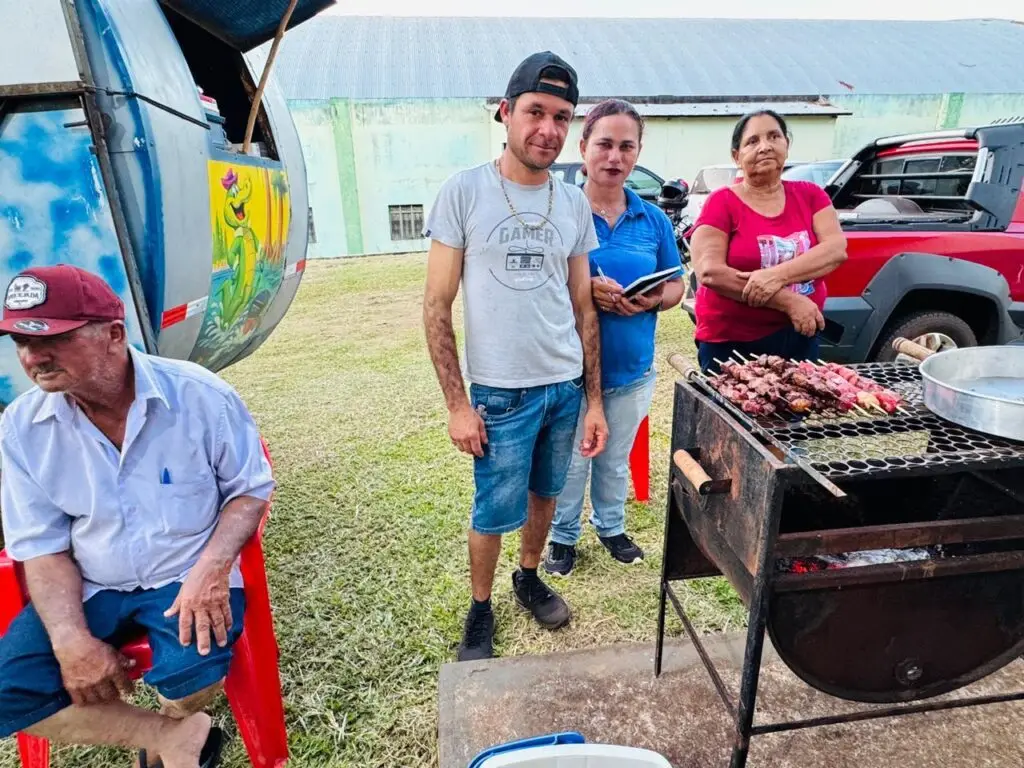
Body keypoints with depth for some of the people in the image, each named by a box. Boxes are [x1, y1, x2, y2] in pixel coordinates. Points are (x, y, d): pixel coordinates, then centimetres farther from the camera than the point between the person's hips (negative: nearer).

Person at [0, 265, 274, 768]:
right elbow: (42, 545, -1)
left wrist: (213, 566, -23)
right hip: (89, 589, 4)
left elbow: (250, 490, -5)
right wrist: (70, 639, -15)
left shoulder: (200, 395, -15)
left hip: (187, 576, -3)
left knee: (192, 669, -28)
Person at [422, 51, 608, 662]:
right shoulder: (464, 193, -8)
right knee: (495, 512, 7)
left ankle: (530, 578, 44)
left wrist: (594, 399, 5)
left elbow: (583, 308, 8)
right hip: (500, 392, -4)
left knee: (545, 493, 18)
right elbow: (437, 306, -7)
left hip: (567, 386, 4)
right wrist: (457, 403, -11)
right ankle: (481, 611, 33)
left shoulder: (575, 203, 5)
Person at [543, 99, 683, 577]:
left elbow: (676, 284, 9)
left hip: (632, 366, 4)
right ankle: (563, 537, 33)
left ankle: (611, 527, 44)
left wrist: (653, 300, -14)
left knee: (617, 458, 20)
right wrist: (584, 291, -26)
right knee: (573, 461, 9)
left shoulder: (653, 219, 4)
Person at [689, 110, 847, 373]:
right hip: (730, 344, -4)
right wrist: (788, 301, -19)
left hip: (800, 340, 4)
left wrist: (778, 275, -24)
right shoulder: (722, 203, -7)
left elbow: (837, 249, -6)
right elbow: (709, 272, -18)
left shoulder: (810, 195, 6)